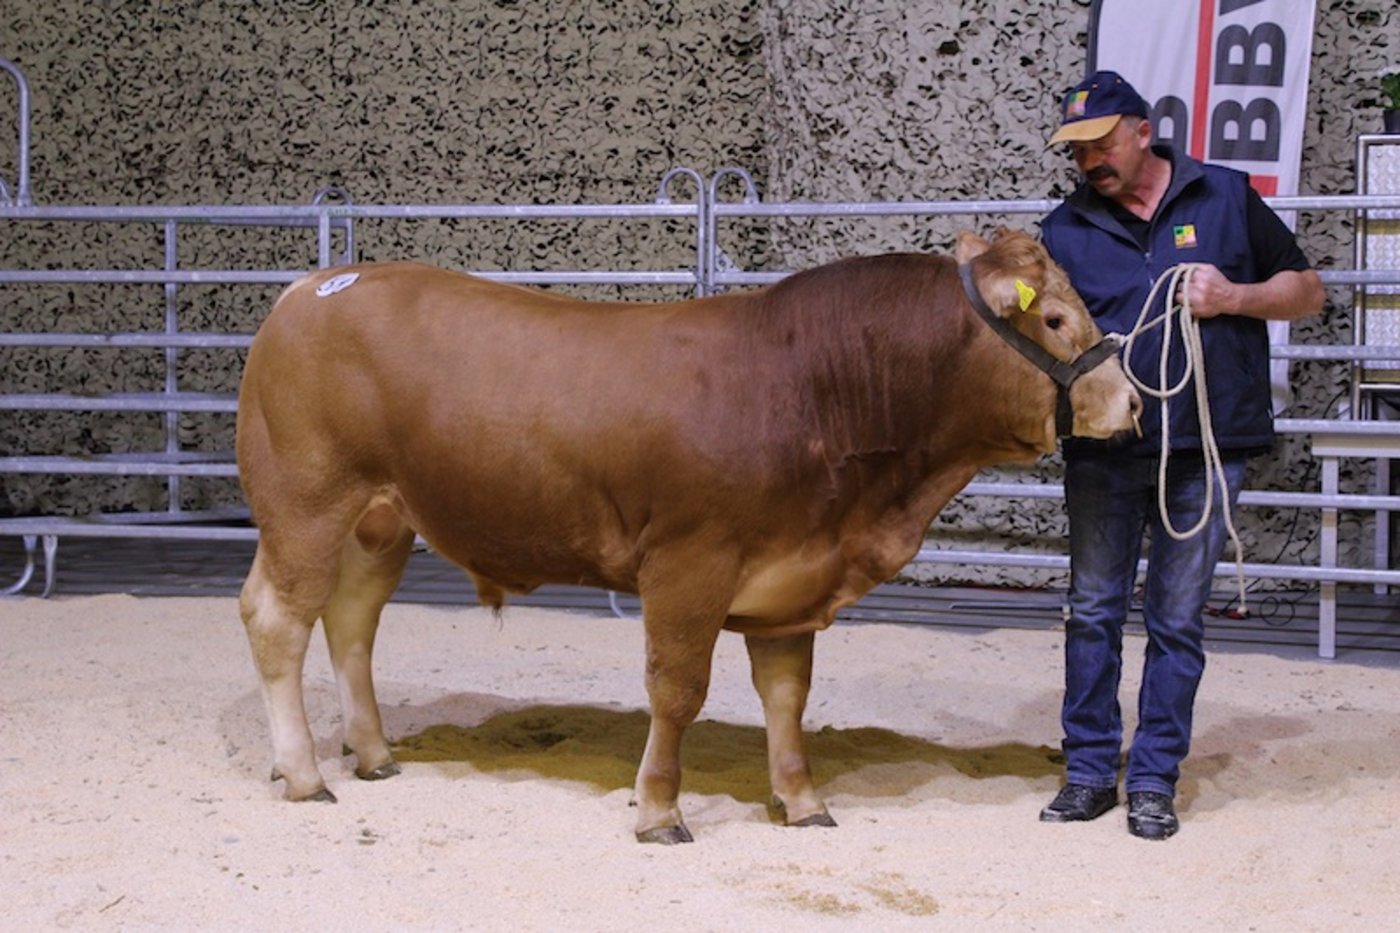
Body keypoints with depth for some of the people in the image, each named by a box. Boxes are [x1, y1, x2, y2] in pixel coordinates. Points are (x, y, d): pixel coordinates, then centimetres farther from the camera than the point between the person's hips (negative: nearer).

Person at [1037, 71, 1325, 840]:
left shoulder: (1226, 199, 3)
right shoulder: (1066, 229, 6)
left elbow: (1307, 291, 8)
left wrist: (1234, 297, -10)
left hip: (1205, 451, -1)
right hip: (1101, 451, 2)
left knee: (1177, 621, 4)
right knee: (1093, 612, 5)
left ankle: (1154, 781, 11)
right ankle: (1089, 773, 15)